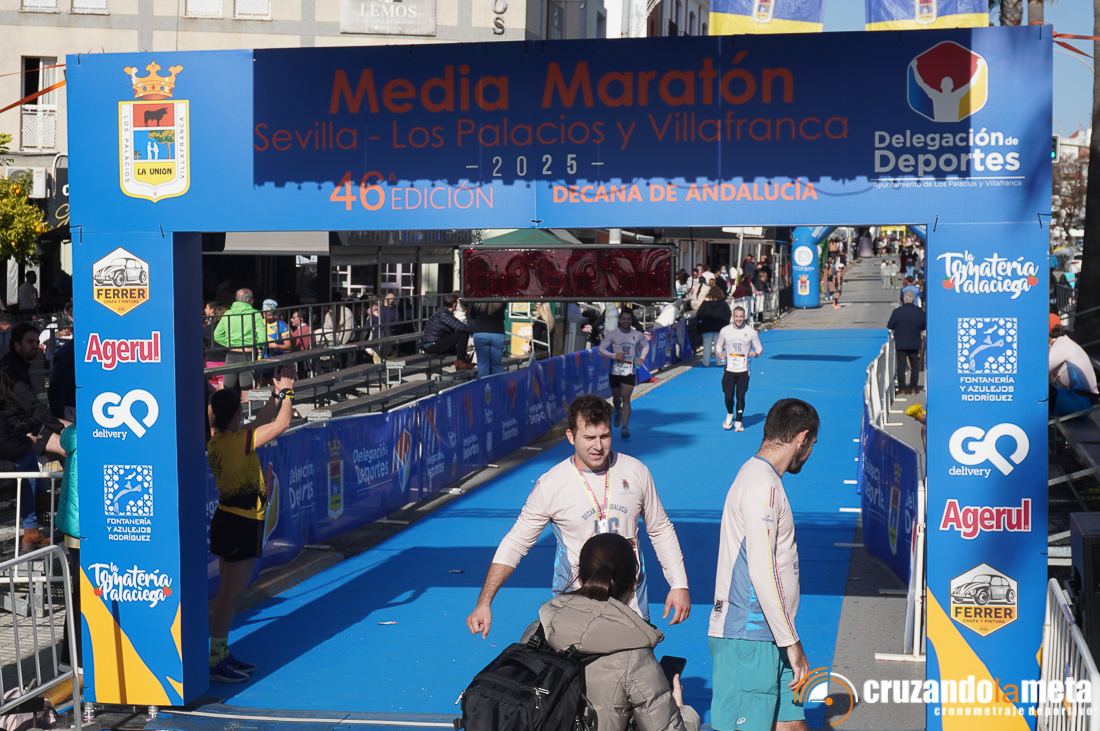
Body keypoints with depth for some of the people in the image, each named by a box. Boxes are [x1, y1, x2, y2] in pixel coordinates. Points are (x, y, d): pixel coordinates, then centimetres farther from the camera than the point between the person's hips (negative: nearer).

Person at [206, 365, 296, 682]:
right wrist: (287, 392, 0)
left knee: (229, 593, 16)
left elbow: (261, 421, 18)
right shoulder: (239, 441, -20)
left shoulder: (217, 441, 5)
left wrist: (277, 394, 19)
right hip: (241, 525, -9)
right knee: (231, 594, -4)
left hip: (228, 520, 9)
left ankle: (222, 654, 25)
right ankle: (215, 662, -1)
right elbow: (281, 423, -13)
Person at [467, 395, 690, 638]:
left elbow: (661, 530, 13)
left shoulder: (635, 472, 1)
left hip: (631, 607, 2)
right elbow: (516, 543, -1)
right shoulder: (550, 485, -7)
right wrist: (484, 603, -7)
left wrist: (679, 585, 6)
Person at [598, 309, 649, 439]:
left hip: (630, 371, -1)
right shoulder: (612, 334, -5)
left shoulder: (638, 335, 1)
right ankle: (618, 413, 50)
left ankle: (625, 427, -14)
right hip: (615, 370, 1)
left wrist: (642, 357, 2)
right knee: (616, 396, 16)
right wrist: (614, 355, -20)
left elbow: (646, 345, 19)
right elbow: (601, 349, -5)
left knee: (626, 398, -12)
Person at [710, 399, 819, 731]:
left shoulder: (761, 477, 18)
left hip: (767, 637, 10)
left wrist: (789, 640, 21)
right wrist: (791, 642, -16)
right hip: (747, 640, -10)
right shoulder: (763, 485, -15)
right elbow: (761, 573, -21)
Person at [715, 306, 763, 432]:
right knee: (728, 396, -1)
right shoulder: (725, 331, 0)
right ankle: (729, 415, 30)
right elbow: (719, 346, 14)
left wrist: (755, 353, -17)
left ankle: (738, 421, 18)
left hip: (743, 370, -1)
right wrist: (719, 353, -8)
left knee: (741, 396, 2)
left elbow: (759, 348, 5)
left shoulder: (751, 332, -3)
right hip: (729, 369, 1)